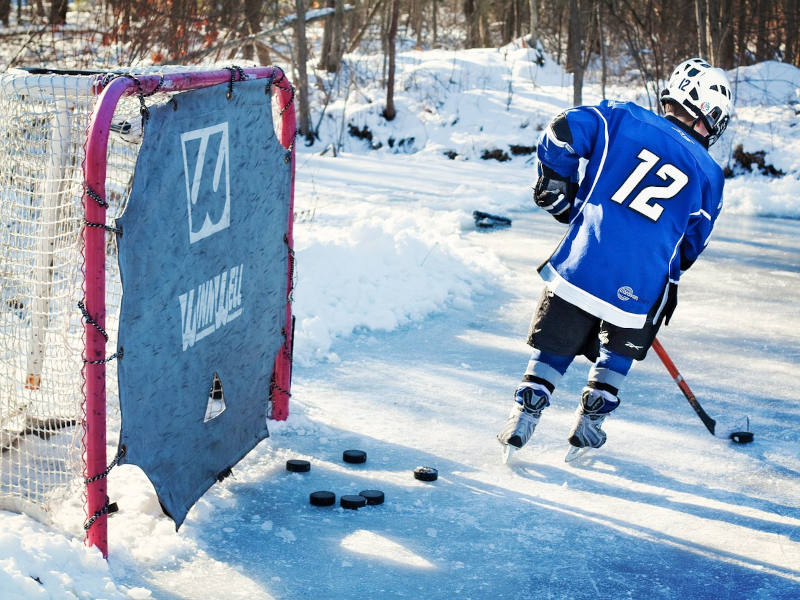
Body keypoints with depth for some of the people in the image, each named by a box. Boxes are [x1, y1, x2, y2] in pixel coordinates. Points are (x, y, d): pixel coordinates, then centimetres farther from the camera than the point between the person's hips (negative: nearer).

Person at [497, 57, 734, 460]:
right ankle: (588, 428, 25)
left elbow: (563, 132, -2)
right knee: (618, 350, 26)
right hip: (641, 286, 0)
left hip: (582, 264, 0)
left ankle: (523, 419, 13)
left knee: (554, 345, 18)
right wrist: (670, 284, 32)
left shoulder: (625, 118, 6)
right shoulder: (708, 175, 10)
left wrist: (555, 187, 12)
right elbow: (690, 244, 17)